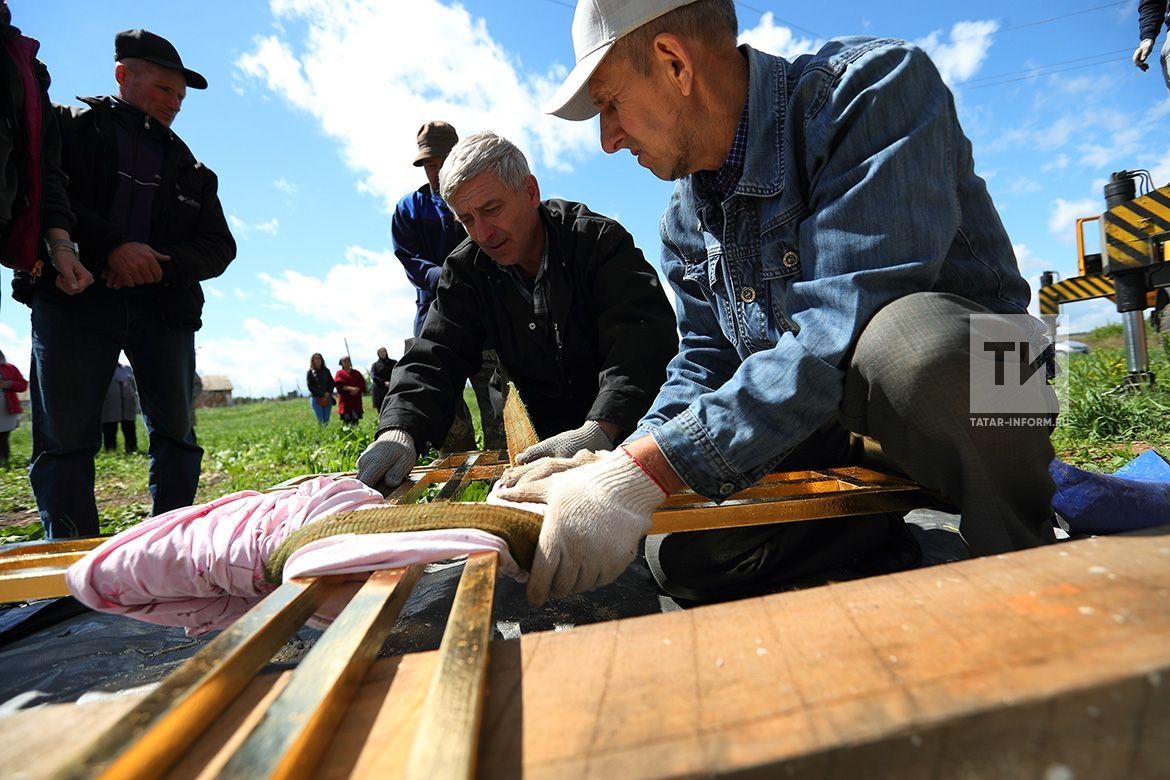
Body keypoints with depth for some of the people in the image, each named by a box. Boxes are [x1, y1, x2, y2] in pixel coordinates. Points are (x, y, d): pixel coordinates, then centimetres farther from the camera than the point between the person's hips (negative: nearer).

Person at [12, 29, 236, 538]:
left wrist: (163, 264, -8)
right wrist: (112, 245, -16)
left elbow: (219, 247, 10)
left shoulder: (192, 172, 19)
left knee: (176, 433, -2)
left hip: (163, 305, 3)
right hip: (74, 297, -2)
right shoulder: (71, 127, 13)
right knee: (65, 436, -6)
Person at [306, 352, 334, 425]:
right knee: (321, 420, -8)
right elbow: (310, 387, -3)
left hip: (327, 398, 3)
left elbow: (332, 383, 10)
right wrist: (323, 394, -10)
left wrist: (329, 393, -8)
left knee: (326, 420, 1)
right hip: (315, 398, -3)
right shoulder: (310, 372, 3)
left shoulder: (326, 371, 11)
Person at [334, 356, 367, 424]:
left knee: (355, 419, -2)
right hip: (345, 399, -2)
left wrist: (357, 389, -12)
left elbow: (362, 383, 7)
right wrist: (350, 388, -17)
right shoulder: (339, 373, 10)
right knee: (346, 419, -9)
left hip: (356, 399, 2)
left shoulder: (356, 372, 18)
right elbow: (339, 385, -5)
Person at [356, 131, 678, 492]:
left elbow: (644, 334, -27)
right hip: (551, 442, 3)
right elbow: (435, 358, -8)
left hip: (630, 431, -3)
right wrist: (399, 431, -30)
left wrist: (600, 429, -42)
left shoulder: (599, 239, -12)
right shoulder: (465, 270, 0)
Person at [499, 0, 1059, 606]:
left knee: (900, 342, -40)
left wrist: (643, 473, -37)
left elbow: (841, 329, -33)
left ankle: (1027, 562, -10)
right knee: (679, 557, -3)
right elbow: (704, 363, 3)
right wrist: (620, 467, -15)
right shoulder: (684, 220, 2)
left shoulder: (877, 88, -20)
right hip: (841, 426, 6)